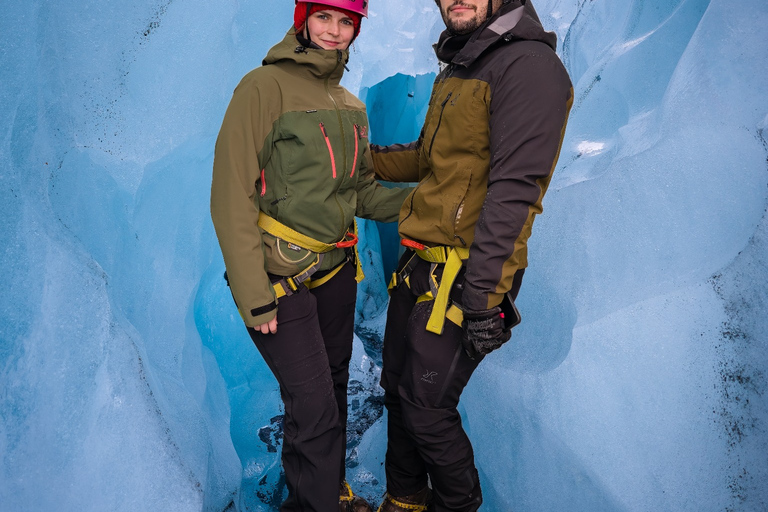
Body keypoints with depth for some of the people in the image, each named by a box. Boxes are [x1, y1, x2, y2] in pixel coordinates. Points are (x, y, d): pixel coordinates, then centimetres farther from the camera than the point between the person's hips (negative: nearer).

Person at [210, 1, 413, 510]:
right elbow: (233, 196, -16)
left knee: (334, 387, 19)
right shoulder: (265, 87, -12)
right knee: (314, 405, -4)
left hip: (335, 271, 7)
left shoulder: (351, 106, 9)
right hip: (281, 277, -7)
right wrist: (254, 295, -19)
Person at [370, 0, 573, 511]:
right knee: (397, 390, 17)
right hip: (419, 265, 9)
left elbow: (513, 189, -22)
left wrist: (481, 293, -24)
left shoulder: (529, 64, -14)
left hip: (465, 273, -9)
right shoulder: (457, 70, 15)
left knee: (426, 409, 0)